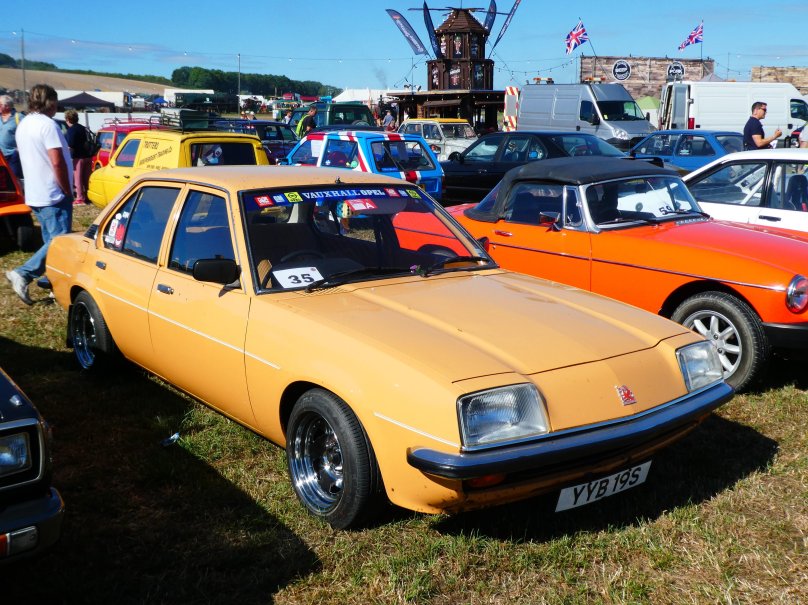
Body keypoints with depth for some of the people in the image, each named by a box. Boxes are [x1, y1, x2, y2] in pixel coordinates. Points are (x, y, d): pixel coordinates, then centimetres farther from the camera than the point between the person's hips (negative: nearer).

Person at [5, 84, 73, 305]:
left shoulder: (23, 124, 12)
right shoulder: (47, 124, -17)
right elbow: (57, 162, -22)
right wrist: (67, 191, -12)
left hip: (34, 194, 9)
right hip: (53, 195, -9)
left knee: (50, 239, 17)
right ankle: (23, 274, -15)